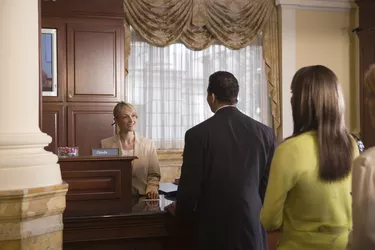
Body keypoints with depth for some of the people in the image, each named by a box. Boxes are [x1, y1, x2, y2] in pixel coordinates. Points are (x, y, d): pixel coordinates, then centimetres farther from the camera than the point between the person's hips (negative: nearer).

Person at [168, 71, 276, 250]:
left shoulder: (198, 134, -11)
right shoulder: (265, 132, -1)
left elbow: (189, 187, -8)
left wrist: (181, 215, 12)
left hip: (214, 231, -3)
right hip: (254, 230, 3)